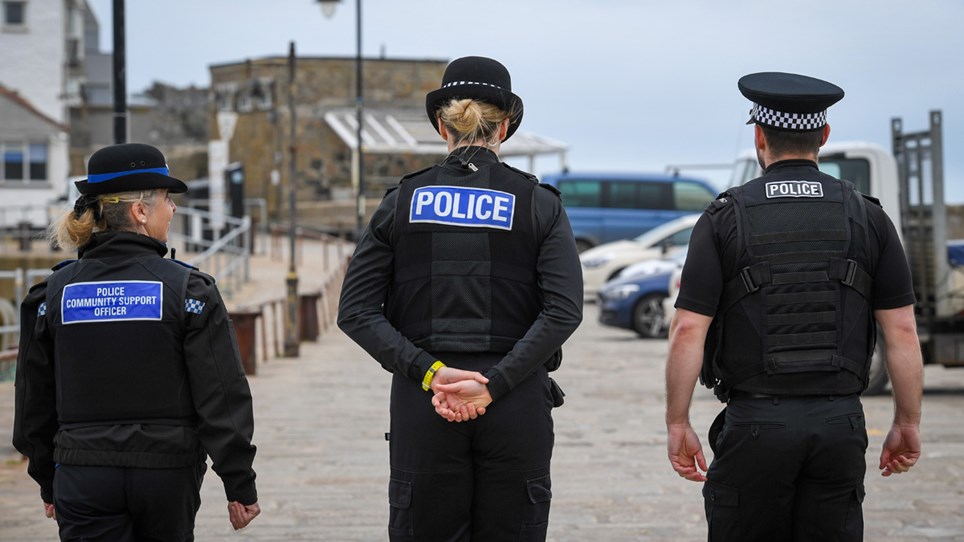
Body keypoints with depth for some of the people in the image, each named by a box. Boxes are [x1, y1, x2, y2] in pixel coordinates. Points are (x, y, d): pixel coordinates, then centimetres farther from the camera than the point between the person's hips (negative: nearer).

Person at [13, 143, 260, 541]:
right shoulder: (187, 288, -7)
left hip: (83, 476, 1)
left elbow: (34, 401, 9)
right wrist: (240, 485, -2)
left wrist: (48, 482, 21)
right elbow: (222, 395, -9)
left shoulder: (55, 292, 3)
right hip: (167, 474, -1)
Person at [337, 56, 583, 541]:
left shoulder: (403, 200, 4)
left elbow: (355, 311, -3)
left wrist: (429, 373, -9)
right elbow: (564, 311, -11)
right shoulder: (538, 204, 2)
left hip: (421, 405, 1)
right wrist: (493, 386, -13)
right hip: (517, 406, -1)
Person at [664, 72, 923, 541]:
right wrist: (908, 424, 9)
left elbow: (687, 332, -8)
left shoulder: (725, 218, -2)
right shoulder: (866, 217, 3)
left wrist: (677, 425, 0)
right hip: (840, 422, 2)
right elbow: (902, 331, 1)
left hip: (754, 421, -2)